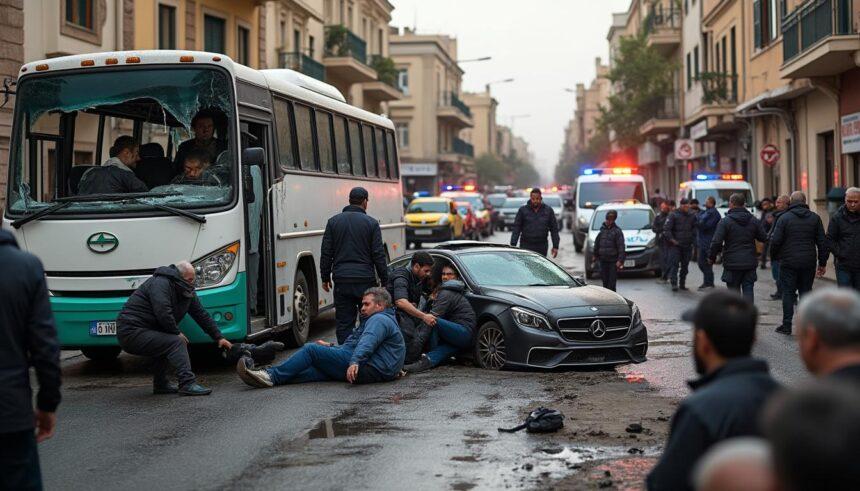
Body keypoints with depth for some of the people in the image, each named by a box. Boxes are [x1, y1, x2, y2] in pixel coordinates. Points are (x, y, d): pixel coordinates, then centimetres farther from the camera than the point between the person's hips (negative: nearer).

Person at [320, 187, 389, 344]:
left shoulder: (334, 221, 6)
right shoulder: (371, 223, 0)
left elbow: (326, 253, 6)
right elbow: (378, 255, -2)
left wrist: (325, 278, 13)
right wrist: (385, 281, 4)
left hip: (341, 280, 2)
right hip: (366, 279, -2)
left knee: (344, 323, 4)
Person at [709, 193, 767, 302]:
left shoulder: (725, 221, -9)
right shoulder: (754, 220, 4)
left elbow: (716, 242, -13)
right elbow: (764, 238, 9)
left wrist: (712, 257, 1)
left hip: (732, 264, -3)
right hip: (750, 263, 3)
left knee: (734, 292, 5)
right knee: (748, 290, 4)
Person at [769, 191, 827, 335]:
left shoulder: (784, 218, -6)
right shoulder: (815, 218, 5)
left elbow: (775, 241, -9)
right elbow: (822, 242, 5)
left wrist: (777, 253, 11)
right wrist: (822, 263, 11)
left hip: (788, 262, -3)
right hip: (808, 263, 3)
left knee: (788, 292, 3)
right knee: (806, 291, 10)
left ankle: (787, 325, 2)